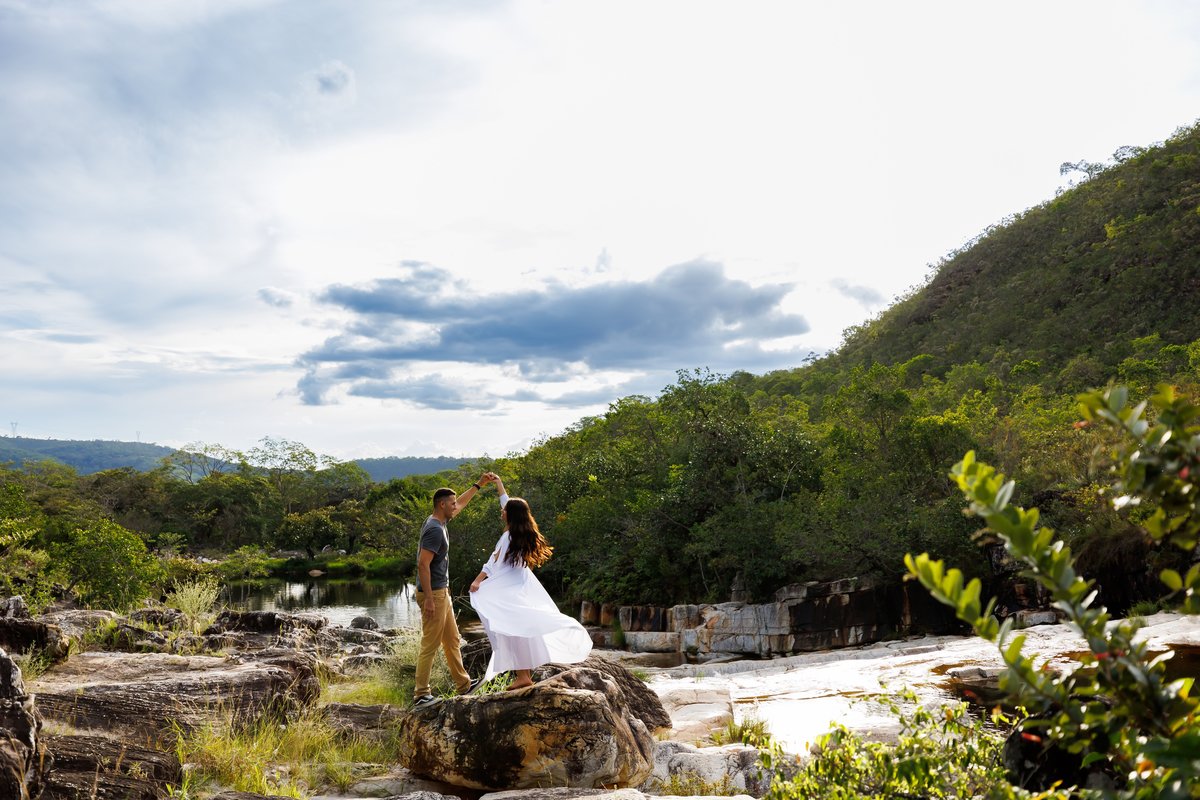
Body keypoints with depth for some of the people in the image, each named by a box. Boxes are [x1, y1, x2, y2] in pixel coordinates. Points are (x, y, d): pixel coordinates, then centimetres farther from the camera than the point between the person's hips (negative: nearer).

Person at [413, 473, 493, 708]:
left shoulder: (439, 522, 10)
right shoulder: (434, 530, -19)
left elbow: (460, 504, 29)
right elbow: (423, 564, -24)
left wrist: (479, 485, 32)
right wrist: (429, 599, -25)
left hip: (442, 593, 10)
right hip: (433, 594, -10)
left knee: (452, 641, 17)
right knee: (430, 645, -4)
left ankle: (463, 685, 26)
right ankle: (421, 695, 2)